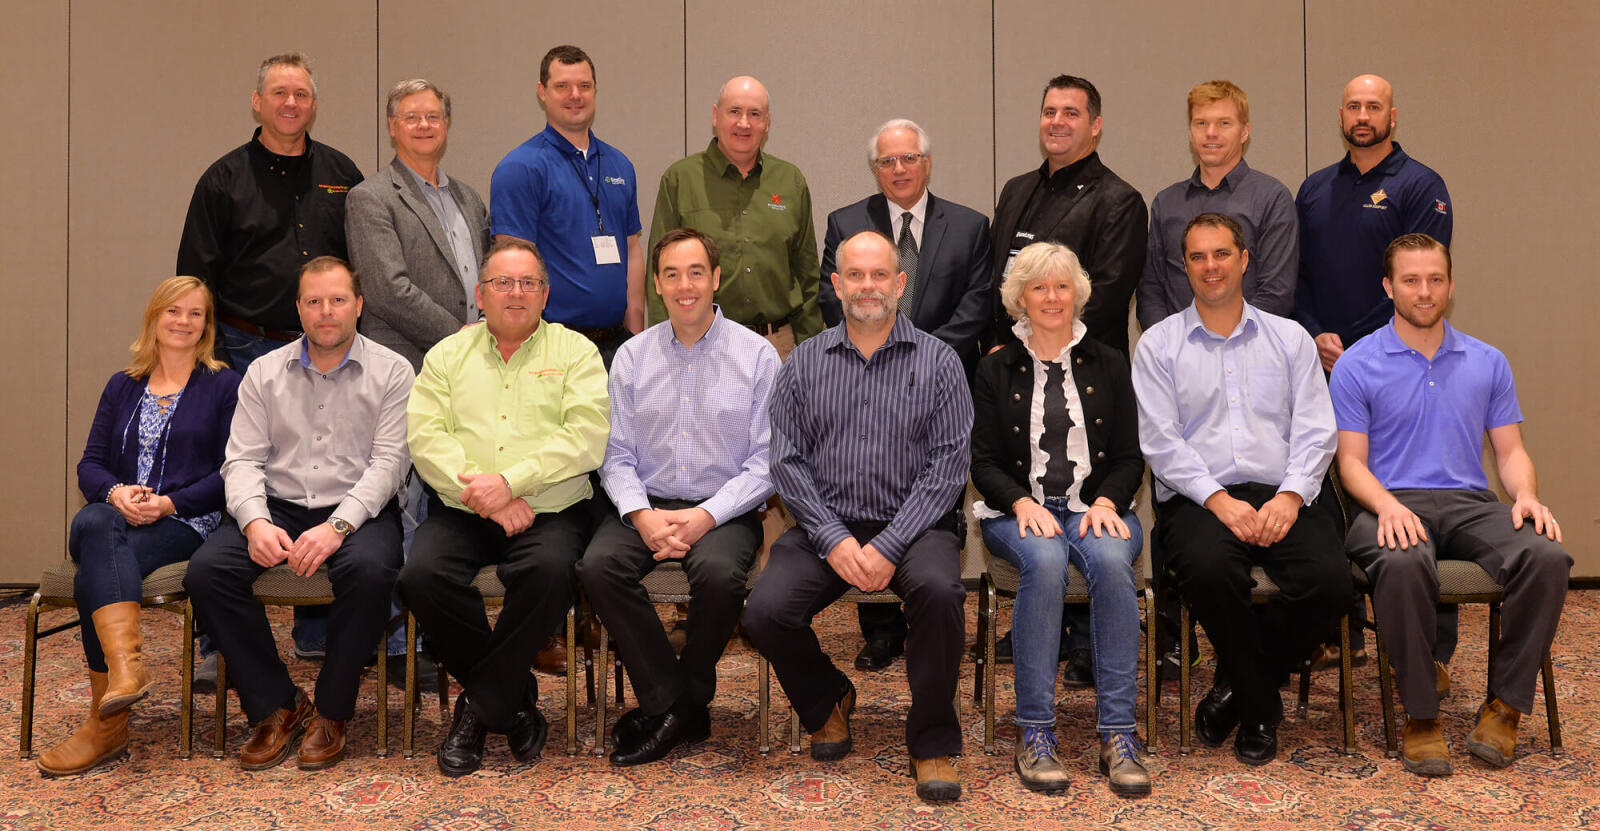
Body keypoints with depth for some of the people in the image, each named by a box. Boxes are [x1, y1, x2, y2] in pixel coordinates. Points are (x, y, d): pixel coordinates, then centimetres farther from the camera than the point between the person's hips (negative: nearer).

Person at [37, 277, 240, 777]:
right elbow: (90, 464, 15)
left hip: (186, 524, -3)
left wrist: (169, 502, -14)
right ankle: (127, 663, -49)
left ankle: (106, 722, -31)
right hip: (116, 516, 4)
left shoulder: (224, 386, 9)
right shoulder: (122, 387, 22)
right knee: (93, 525, -36)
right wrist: (116, 493, -9)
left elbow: (231, 471, 0)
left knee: (93, 577, -32)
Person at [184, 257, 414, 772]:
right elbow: (243, 459, 6)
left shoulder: (391, 372, 3)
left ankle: (331, 711, -13)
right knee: (206, 571, -23)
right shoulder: (264, 373, 13)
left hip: (357, 509, -3)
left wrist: (338, 525, -21)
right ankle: (275, 706, -7)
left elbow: (389, 460, -7)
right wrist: (255, 521, -15)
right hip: (278, 506, 3)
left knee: (369, 569, -35)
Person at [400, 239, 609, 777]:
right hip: (461, 511, 2)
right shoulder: (448, 355, 15)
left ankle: (479, 707, -12)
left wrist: (510, 481, -17)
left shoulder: (575, 351, 9)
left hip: (551, 511, -2)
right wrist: (486, 499, -14)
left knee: (551, 571, -33)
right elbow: (425, 436, 1)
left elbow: (587, 437, -7)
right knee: (422, 576, -26)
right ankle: (514, 698, -6)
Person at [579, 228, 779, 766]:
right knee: (598, 565, -27)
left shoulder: (757, 355, 1)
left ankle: (680, 703, -6)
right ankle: (671, 704, -14)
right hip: (647, 504, 3)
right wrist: (642, 514, -13)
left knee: (719, 573, -34)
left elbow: (765, 462, -5)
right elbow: (616, 455, 6)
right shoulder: (631, 357, 10)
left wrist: (706, 516, -17)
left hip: (724, 510, -3)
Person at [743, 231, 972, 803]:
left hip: (911, 523, -2)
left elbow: (948, 462, -4)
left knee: (938, 590, -32)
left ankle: (933, 744, -10)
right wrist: (833, 539, -12)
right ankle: (828, 702, 13)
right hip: (826, 525, 2)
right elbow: (786, 459, 2)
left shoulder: (937, 361, 3)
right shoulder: (805, 362, 9)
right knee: (765, 613, -20)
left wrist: (889, 546, -15)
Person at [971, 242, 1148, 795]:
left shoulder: (1108, 366, 14)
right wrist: (1022, 503, -14)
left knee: (1112, 560, -34)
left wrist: (1106, 502, -10)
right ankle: (1034, 731, -29)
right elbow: (983, 463, 5)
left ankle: (1118, 733, -29)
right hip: (1019, 511, -1)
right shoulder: (996, 370, 11)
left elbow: (1130, 458, 10)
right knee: (1045, 561, -35)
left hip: (1095, 507, 1)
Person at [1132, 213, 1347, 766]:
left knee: (1329, 578, -27)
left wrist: (1290, 497, -11)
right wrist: (1219, 499, -14)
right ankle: (1260, 705, -8)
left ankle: (1237, 683, 0)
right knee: (1208, 570, -35)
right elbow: (1160, 441, 0)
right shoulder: (1159, 344, 10)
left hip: (1284, 494, 2)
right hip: (1198, 497, -2)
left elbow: (1314, 431, 7)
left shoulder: (1290, 338, 17)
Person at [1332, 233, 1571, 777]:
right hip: (1393, 505, -3)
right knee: (1404, 565, -39)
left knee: (1548, 557, -28)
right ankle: (1421, 715, -22)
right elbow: (1352, 461, 0)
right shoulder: (1357, 365, 5)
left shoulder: (1488, 363, 17)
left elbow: (1509, 449, 15)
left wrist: (1527, 496, -7)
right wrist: (1388, 506, -20)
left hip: (1471, 505, 4)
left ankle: (1505, 706, -14)